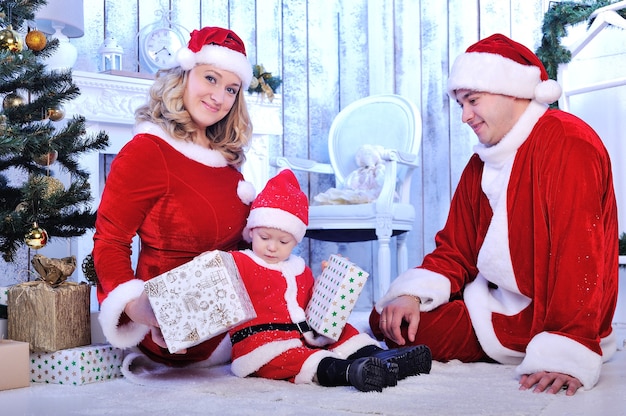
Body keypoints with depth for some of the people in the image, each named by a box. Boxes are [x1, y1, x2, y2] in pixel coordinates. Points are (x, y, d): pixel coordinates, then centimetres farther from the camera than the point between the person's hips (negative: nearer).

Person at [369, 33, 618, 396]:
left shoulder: (567, 144, -18)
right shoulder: (482, 163, 11)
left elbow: (579, 256, -27)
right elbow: (456, 252, 10)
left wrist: (568, 353, -33)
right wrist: (413, 295, -9)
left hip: (545, 319, -9)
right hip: (496, 305, 9)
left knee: (406, 329, -18)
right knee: (386, 320, 2)